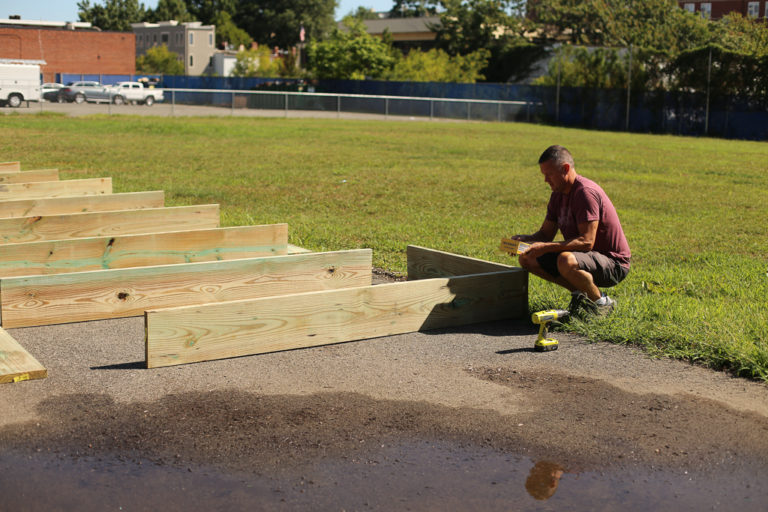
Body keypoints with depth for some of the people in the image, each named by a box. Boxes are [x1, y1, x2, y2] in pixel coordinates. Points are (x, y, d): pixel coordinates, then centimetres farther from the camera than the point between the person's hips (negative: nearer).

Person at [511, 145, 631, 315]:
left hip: (613, 264, -9)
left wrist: (546, 247, -34)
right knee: (527, 259, -1)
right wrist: (525, 239, -11)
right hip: (580, 255, 9)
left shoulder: (585, 192, -23)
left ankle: (602, 302, -11)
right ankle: (578, 293, 5)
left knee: (566, 261, -39)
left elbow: (587, 242, -29)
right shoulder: (558, 194, 6)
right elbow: (546, 233, 11)